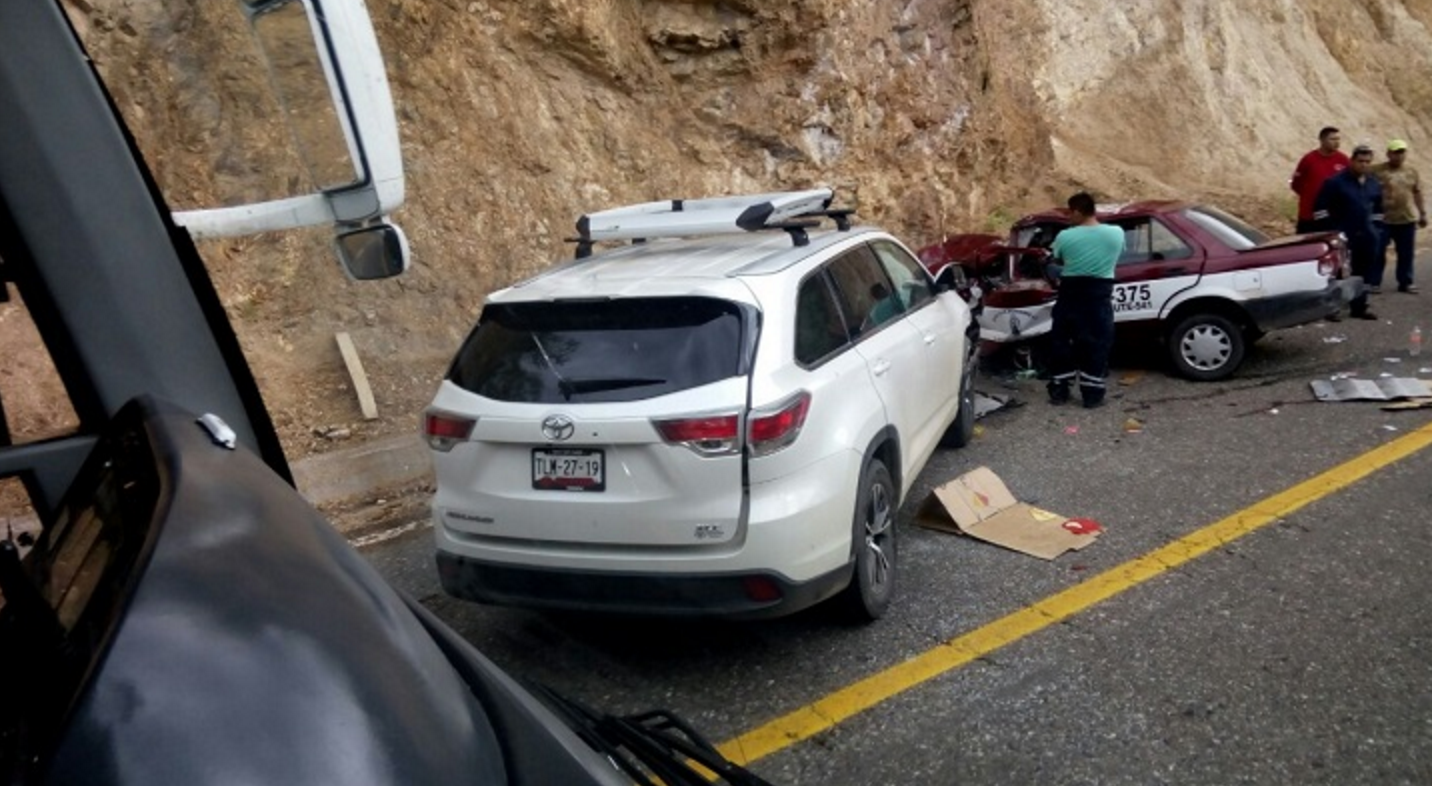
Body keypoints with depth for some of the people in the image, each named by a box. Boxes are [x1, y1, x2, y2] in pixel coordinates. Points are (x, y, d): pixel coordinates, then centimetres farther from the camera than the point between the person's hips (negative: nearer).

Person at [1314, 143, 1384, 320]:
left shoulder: (1375, 184, 12)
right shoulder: (1335, 182, -9)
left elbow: (1377, 208, 25)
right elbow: (1320, 207, -8)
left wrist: (1375, 227, 17)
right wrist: (1327, 230, -10)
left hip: (1366, 236, 6)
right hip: (1341, 236, -6)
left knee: (1362, 273, 10)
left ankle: (1359, 308, 18)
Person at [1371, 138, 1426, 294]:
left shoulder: (1412, 171, 10)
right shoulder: (1377, 171, -5)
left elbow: (1417, 193, 15)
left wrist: (1423, 213, 14)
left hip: (1407, 220, 4)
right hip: (1382, 220, -4)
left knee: (1406, 253, 8)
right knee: (1377, 252, -2)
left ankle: (1405, 282, 17)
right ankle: (1373, 282, 7)